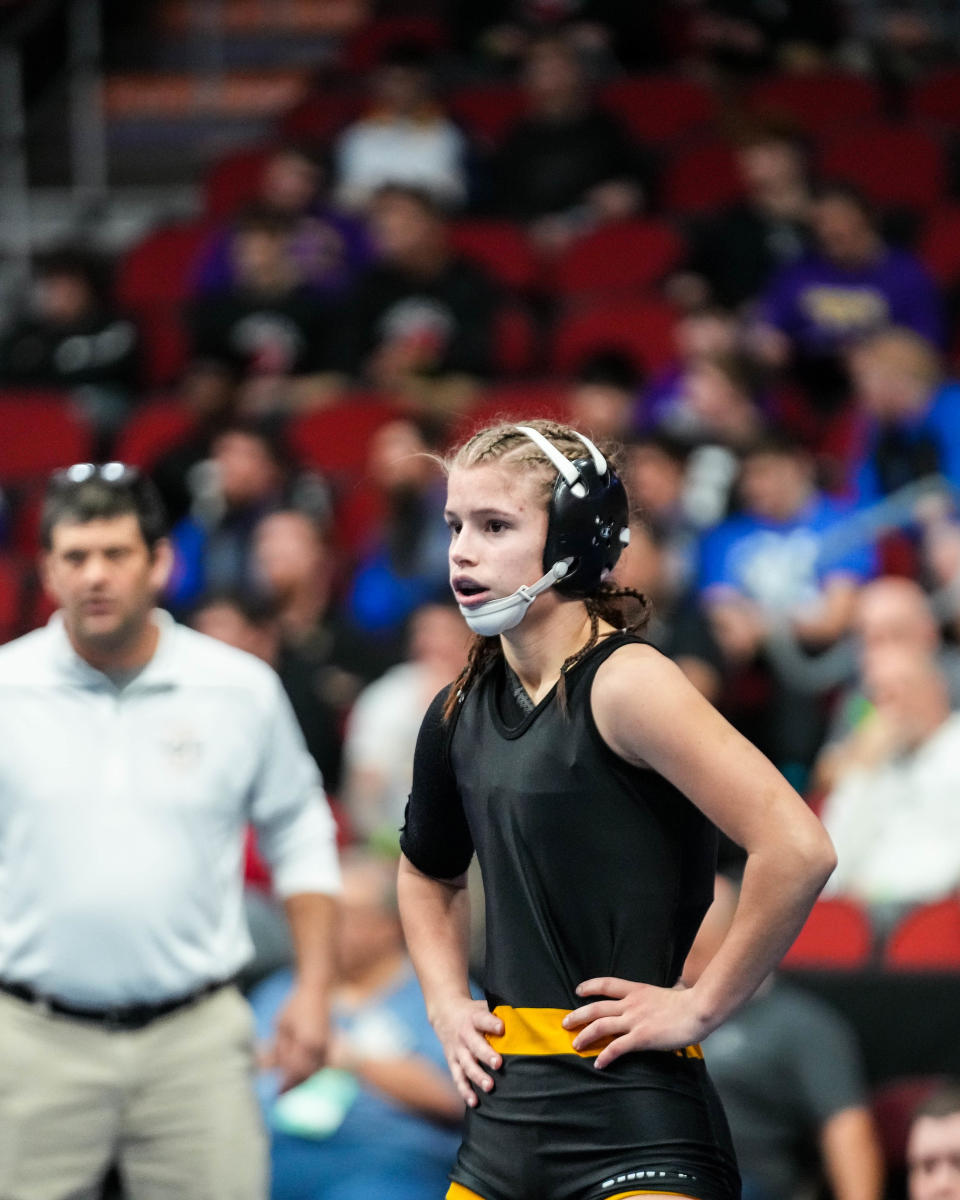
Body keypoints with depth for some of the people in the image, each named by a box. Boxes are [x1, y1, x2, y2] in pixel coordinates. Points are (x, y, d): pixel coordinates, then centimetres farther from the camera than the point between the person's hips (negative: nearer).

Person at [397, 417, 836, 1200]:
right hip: (505, 1117, 7)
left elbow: (798, 850, -23)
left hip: (635, 1127, -7)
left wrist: (702, 1006, -15)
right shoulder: (461, 711, 10)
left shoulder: (623, 683, -13)